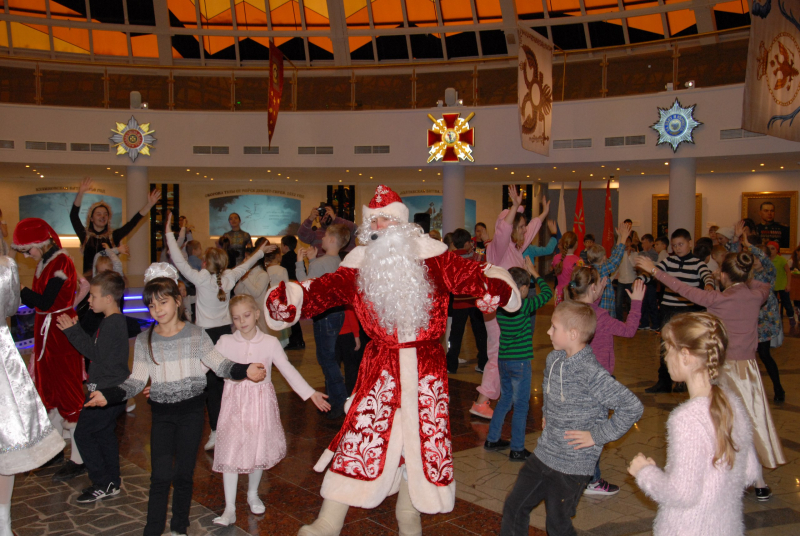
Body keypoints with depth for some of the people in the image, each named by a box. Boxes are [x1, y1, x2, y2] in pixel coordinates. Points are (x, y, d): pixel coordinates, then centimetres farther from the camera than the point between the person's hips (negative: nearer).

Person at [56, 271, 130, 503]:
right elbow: (97, 351, 13)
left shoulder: (112, 323, -20)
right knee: (104, 433, 17)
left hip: (106, 390, -10)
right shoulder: (116, 320, 11)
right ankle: (112, 481, 26)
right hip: (111, 390, 10)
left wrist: (73, 331, -16)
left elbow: (96, 354, -20)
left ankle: (103, 484, 4)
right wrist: (75, 329, 7)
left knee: (83, 433, -2)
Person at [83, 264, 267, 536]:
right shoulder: (144, 340, 1)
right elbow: (136, 380, 1)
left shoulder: (196, 334, -4)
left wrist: (244, 370, -20)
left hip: (191, 412, -1)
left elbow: (219, 365, -4)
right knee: (161, 475, -6)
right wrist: (109, 395, -12)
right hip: (162, 414, 1)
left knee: (184, 473, 9)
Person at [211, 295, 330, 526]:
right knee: (230, 452, -3)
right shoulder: (225, 342, -4)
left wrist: (311, 393, -3)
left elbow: (288, 370, 0)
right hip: (235, 403, 0)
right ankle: (229, 509, 10)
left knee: (258, 451, 12)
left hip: (261, 403, 1)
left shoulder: (270, 343, -5)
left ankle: (253, 495, 37)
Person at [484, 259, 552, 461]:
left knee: (505, 399, 21)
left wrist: (527, 273, 17)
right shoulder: (525, 306, -17)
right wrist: (534, 273, 6)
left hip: (503, 360, 7)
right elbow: (547, 293, -4)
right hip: (520, 361, -7)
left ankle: (492, 439, 29)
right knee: (521, 406, 5)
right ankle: (517, 449, 13)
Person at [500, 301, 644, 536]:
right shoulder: (553, 359, -1)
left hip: (572, 466, -7)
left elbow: (633, 407, -25)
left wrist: (598, 435, -20)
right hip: (543, 454, 7)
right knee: (514, 506, 14)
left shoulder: (592, 374, -25)